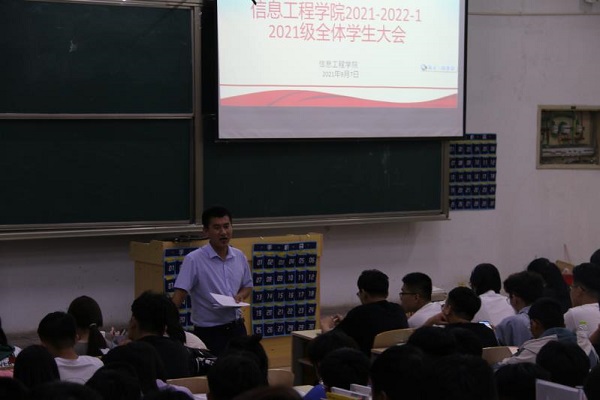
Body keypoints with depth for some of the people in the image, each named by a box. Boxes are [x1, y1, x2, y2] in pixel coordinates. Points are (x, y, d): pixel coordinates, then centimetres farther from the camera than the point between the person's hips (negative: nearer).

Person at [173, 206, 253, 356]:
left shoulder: (239, 257, 4)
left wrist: (240, 296, -5)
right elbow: (179, 295, -18)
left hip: (236, 329, 6)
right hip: (208, 332, -5)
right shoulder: (193, 260, -14)